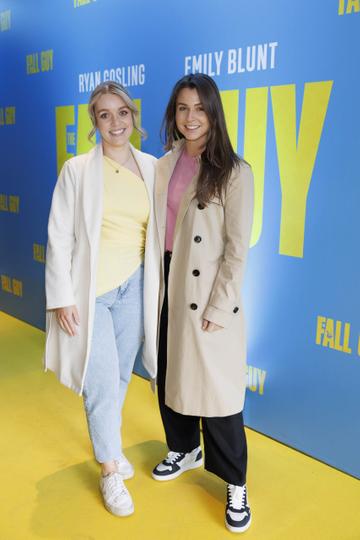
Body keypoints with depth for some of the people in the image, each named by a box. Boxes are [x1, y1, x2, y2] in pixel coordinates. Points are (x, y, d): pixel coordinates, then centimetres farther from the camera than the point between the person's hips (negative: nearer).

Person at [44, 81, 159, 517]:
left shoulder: (151, 168, 3)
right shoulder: (77, 170, -6)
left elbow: (161, 230, 9)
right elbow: (59, 237, -6)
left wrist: (160, 284, 8)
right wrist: (62, 297, -9)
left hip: (134, 286, 4)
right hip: (89, 290, -3)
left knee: (120, 377, 16)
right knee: (102, 383, 0)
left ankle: (107, 443, 41)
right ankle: (110, 470, 21)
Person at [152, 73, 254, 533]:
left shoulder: (234, 172, -9)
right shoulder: (163, 166, 7)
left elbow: (238, 248, -11)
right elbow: (154, 229, 9)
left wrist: (219, 307, -14)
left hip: (208, 292, -5)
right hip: (166, 283, 6)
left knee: (216, 387, 2)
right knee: (169, 374, 18)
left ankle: (236, 486, 20)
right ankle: (184, 450, 42)